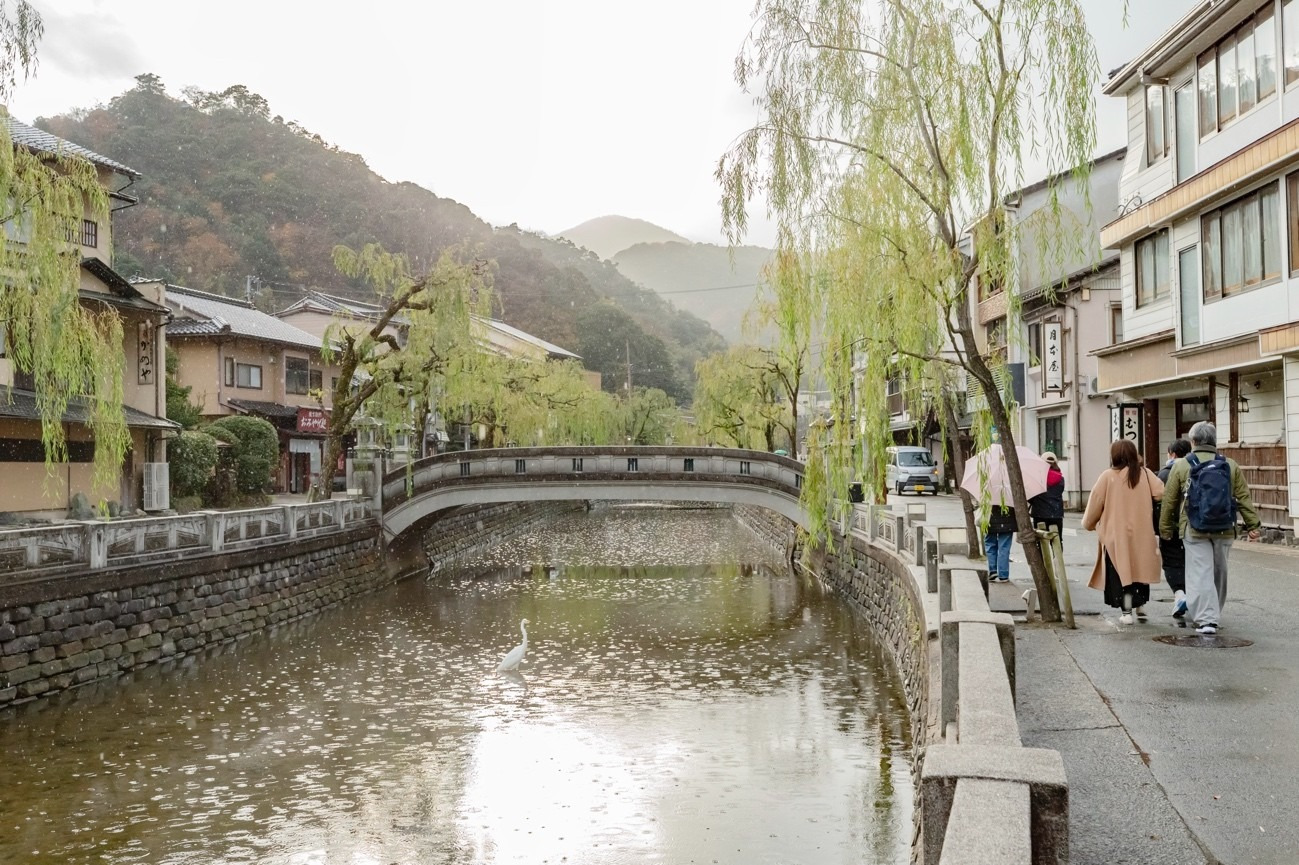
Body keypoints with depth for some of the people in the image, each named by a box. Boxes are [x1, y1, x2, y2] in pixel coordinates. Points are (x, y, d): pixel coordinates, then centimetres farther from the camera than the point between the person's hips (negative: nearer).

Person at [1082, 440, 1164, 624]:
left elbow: (1095, 504, -3)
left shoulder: (1108, 476, -9)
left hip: (1116, 535, -2)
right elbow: (1161, 492, -12)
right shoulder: (1145, 474, -3)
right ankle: (1141, 606, 21)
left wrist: (1089, 523, 12)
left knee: (1121, 571, 4)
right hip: (1142, 534, 3)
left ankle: (1126, 612, 4)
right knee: (1141, 568, 19)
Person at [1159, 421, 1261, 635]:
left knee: (1200, 573, -3)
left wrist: (1165, 529, 11)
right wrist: (1253, 525, 9)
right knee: (1219, 573, 17)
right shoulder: (1230, 466, 8)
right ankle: (1215, 616, 30)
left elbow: (1169, 501, 2)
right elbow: (1244, 498, 6)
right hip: (1224, 530, 4)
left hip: (1195, 530, -3)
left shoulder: (1181, 466, 0)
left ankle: (1206, 619, -13)